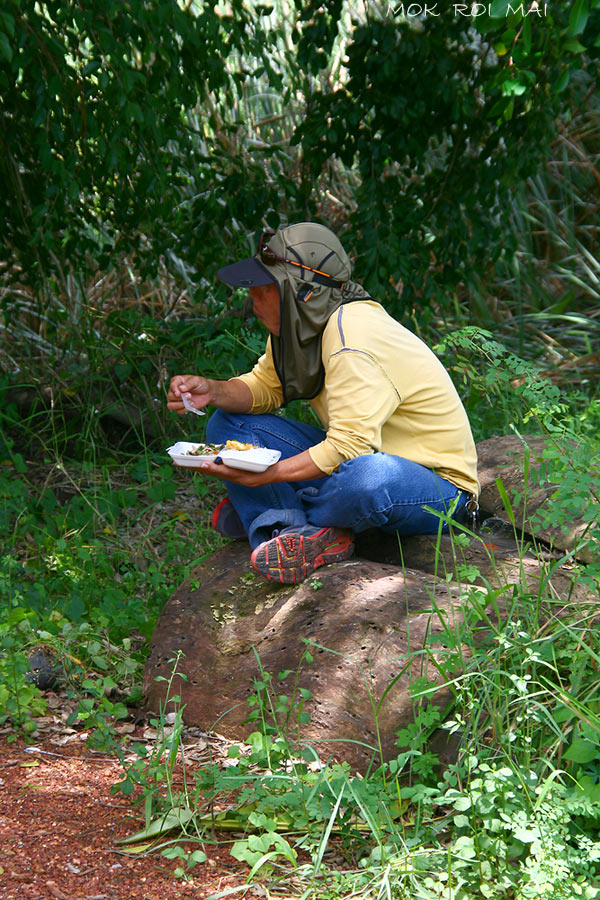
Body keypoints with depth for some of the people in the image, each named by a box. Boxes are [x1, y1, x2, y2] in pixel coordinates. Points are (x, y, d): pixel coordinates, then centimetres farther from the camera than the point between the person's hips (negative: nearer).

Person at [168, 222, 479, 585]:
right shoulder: (303, 324, 0)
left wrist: (264, 476, -34)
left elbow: (348, 449, -32)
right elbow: (265, 386, 14)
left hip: (437, 483, -9)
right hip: (356, 457, 9)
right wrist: (212, 391, -7)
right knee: (227, 424, 0)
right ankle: (304, 537, -18)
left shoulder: (352, 340, -28)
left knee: (369, 477, -45)